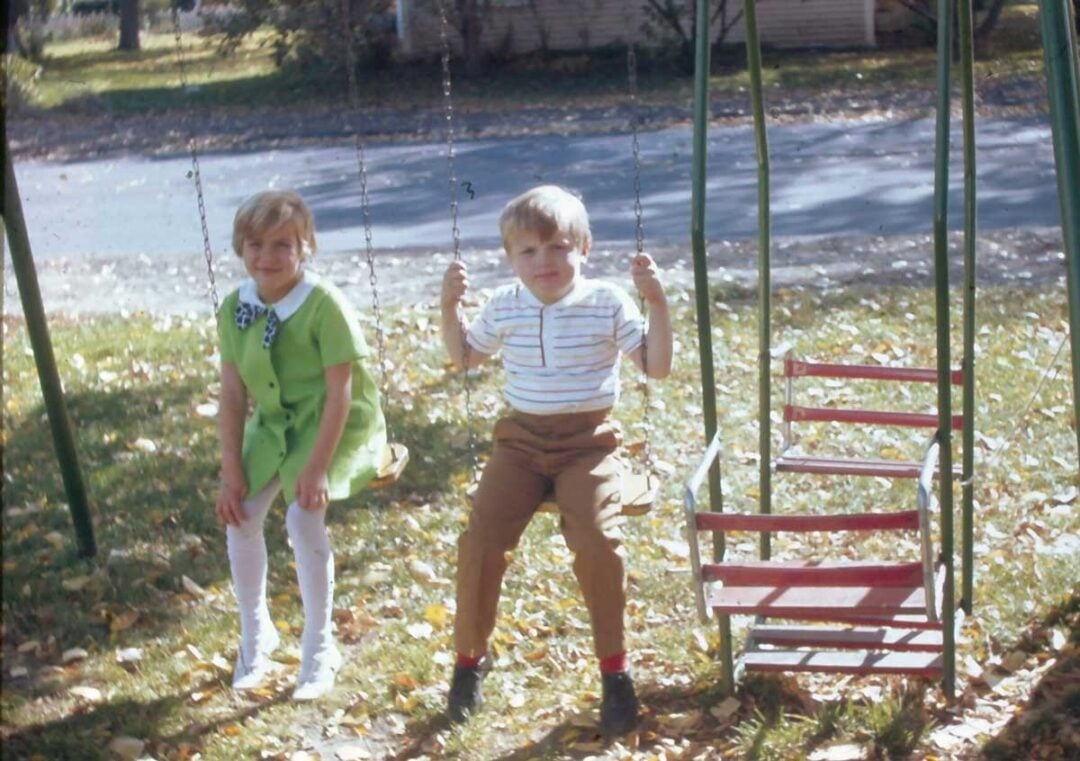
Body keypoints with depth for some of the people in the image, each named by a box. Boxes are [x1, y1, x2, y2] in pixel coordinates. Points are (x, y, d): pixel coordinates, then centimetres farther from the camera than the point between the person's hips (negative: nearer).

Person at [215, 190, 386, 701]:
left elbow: (340, 392, -22)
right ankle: (255, 637, 16)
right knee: (240, 515, -7)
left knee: (304, 517, -22)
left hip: (330, 424, -6)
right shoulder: (236, 308, -6)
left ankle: (320, 650, -3)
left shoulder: (324, 305, -23)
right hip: (272, 424, 6)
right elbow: (232, 393, -3)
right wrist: (231, 470, -8)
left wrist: (317, 467, -24)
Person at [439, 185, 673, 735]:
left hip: (588, 442, -3)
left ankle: (614, 669, -7)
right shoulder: (503, 307, 6)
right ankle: (470, 657, 8)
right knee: (480, 536, -16)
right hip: (521, 441, 3)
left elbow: (656, 366, -5)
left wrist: (656, 302, -14)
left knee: (595, 538, -27)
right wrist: (450, 307, 7)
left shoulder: (607, 304, -4)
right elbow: (464, 356, 23)